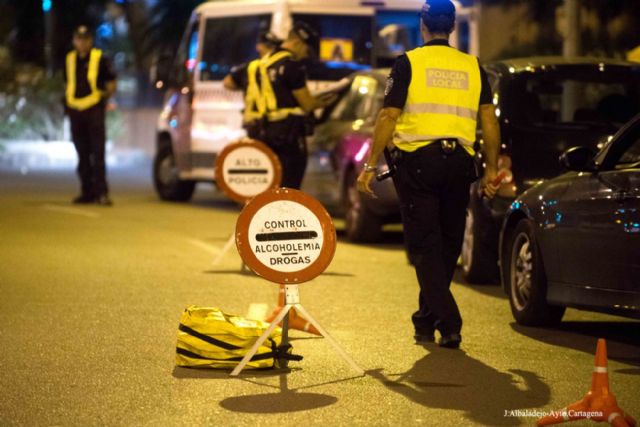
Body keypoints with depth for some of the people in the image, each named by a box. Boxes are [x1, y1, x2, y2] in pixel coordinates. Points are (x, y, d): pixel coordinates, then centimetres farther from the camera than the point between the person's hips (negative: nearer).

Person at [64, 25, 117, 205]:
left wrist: (105, 96, -12)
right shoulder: (70, 59, 14)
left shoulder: (99, 59, 0)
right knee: (82, 155, 9)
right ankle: (87, 192, 15)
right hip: (75, 110, 5)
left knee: (98, 154, -9)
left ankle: (101, 192, -10)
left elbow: (111, 84, 2)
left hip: (94, 110, -5)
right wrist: (66, 100, 9)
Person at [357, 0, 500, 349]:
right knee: (448, 245, 13)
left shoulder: (408, 63, 0)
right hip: (458, 163, 4)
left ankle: (448, 324, -11)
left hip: (417, 162, -3)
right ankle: (426, 319, 23)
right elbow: (489, 120, 7)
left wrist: (370, 165, -2)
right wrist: (492, 169, 13)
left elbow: (388, 117, -6)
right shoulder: (473, 67, 10)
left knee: (425, 245, -2)